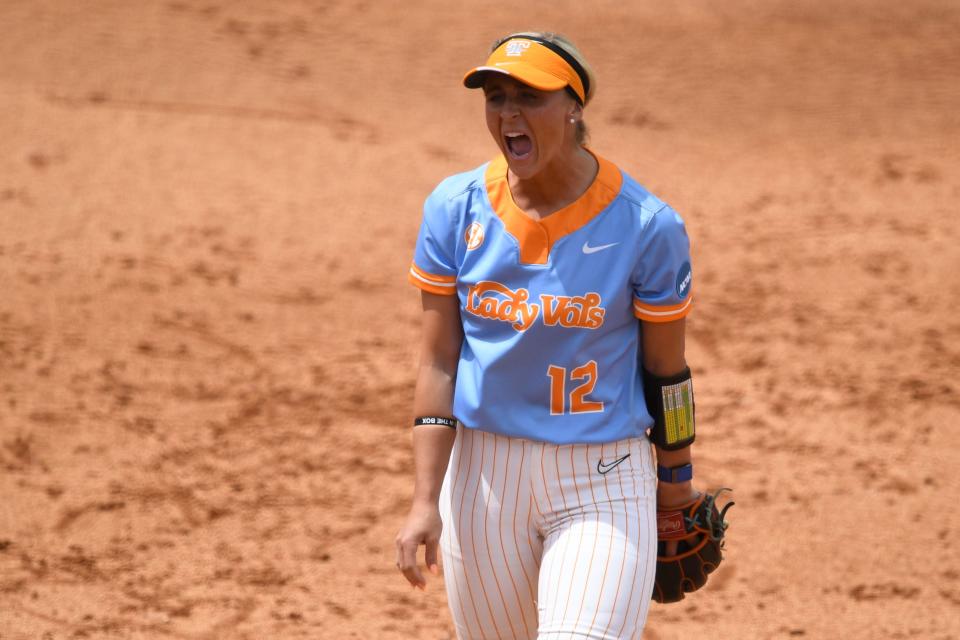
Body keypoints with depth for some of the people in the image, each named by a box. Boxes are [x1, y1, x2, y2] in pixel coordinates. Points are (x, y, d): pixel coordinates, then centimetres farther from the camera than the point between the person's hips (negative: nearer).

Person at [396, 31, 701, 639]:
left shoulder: (646, 225, -11)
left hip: (603, 480, -3)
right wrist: (426, 499, -8)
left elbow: (665, 371, 0)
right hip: (483, 471, 3)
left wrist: (676, 481, 10)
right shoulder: (456, 208, -3)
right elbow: (439, 362, -2)